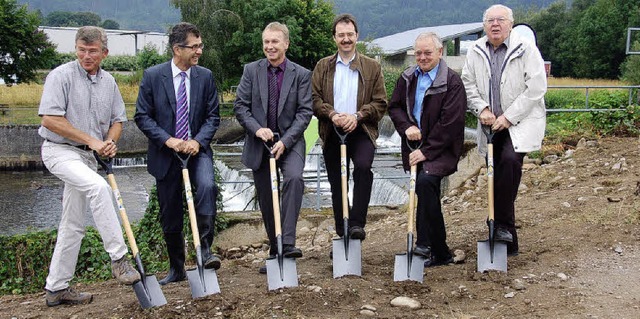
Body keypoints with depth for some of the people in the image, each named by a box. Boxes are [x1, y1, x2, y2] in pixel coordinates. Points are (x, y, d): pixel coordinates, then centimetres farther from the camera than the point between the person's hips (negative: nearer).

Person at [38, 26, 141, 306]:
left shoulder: (109, 82, 8)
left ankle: (56, 288, 20)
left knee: (73, 226, 9)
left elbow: (117, 120, 16)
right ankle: (118, 257, -26)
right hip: (60, 150, -7)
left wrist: (110, 142, -6)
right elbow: (50, 119, -17)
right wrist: (91, 140, -16)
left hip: (88, 156, 7)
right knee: (98, 187, -33)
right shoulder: (62, 75, -10)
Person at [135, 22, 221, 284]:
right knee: (170, 217, 8)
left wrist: (198, 141, -14)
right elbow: (142, 116, -5)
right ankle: (176, 269, 26)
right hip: (165, 153, 0)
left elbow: (213, 116, 2)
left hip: (197, 148, 1)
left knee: (207, 186, -30)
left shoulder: (205, 76, 0)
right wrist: (168, 140, -17)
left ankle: (205, 250, -19)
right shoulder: (153, 76, -5)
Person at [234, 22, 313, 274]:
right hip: (259, 143, 2)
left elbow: (305, 112, -5)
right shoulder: (251, 71, 4)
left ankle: (288, 242, -29)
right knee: (266, 200, 7)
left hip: (289, 141, -2)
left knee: (294, 178, -31)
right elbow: (240, 105, 2)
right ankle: (275, 251, 21)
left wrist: (284, 141, -17)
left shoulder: (301, 75, 0)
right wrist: (257, 129, -16)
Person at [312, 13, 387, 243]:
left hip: (361, 131, -2)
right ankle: (342, 234, 19)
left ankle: (357, 223, -21)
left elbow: (380, 103, 1)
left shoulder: (372, 67, 7)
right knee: (336, 185, 6)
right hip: (332, 133, 2)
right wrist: (332, 115, -15)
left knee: (363, 166, -29)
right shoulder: (322, 66, 11)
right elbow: (314, 99, 3)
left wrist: (357, 116, -14)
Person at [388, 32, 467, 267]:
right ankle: (440, 253, 19)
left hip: (440, 148, -6)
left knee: (425, 182, -29)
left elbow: (450, 122, -15)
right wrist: (406, 126, -6)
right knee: (428, 195, 9)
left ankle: (426, 243, -22)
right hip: (414, 146, 6)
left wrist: (427, 151, -19)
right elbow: (394, 106, 15)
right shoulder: (407, 78, 10)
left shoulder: (452, 82, -9)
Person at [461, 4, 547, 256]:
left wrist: (508, 117, -16)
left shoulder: (526, 49, -8)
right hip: (491, 124, 4)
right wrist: (481, 108, -8)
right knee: (498, 177, 7)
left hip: (521, 122, -4)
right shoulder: (476, 52, 5)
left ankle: (502, 224, -17)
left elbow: (536, 87, -13)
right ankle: (508, 242, 20)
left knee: (510, 160, -29)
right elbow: (468, 84, 9)